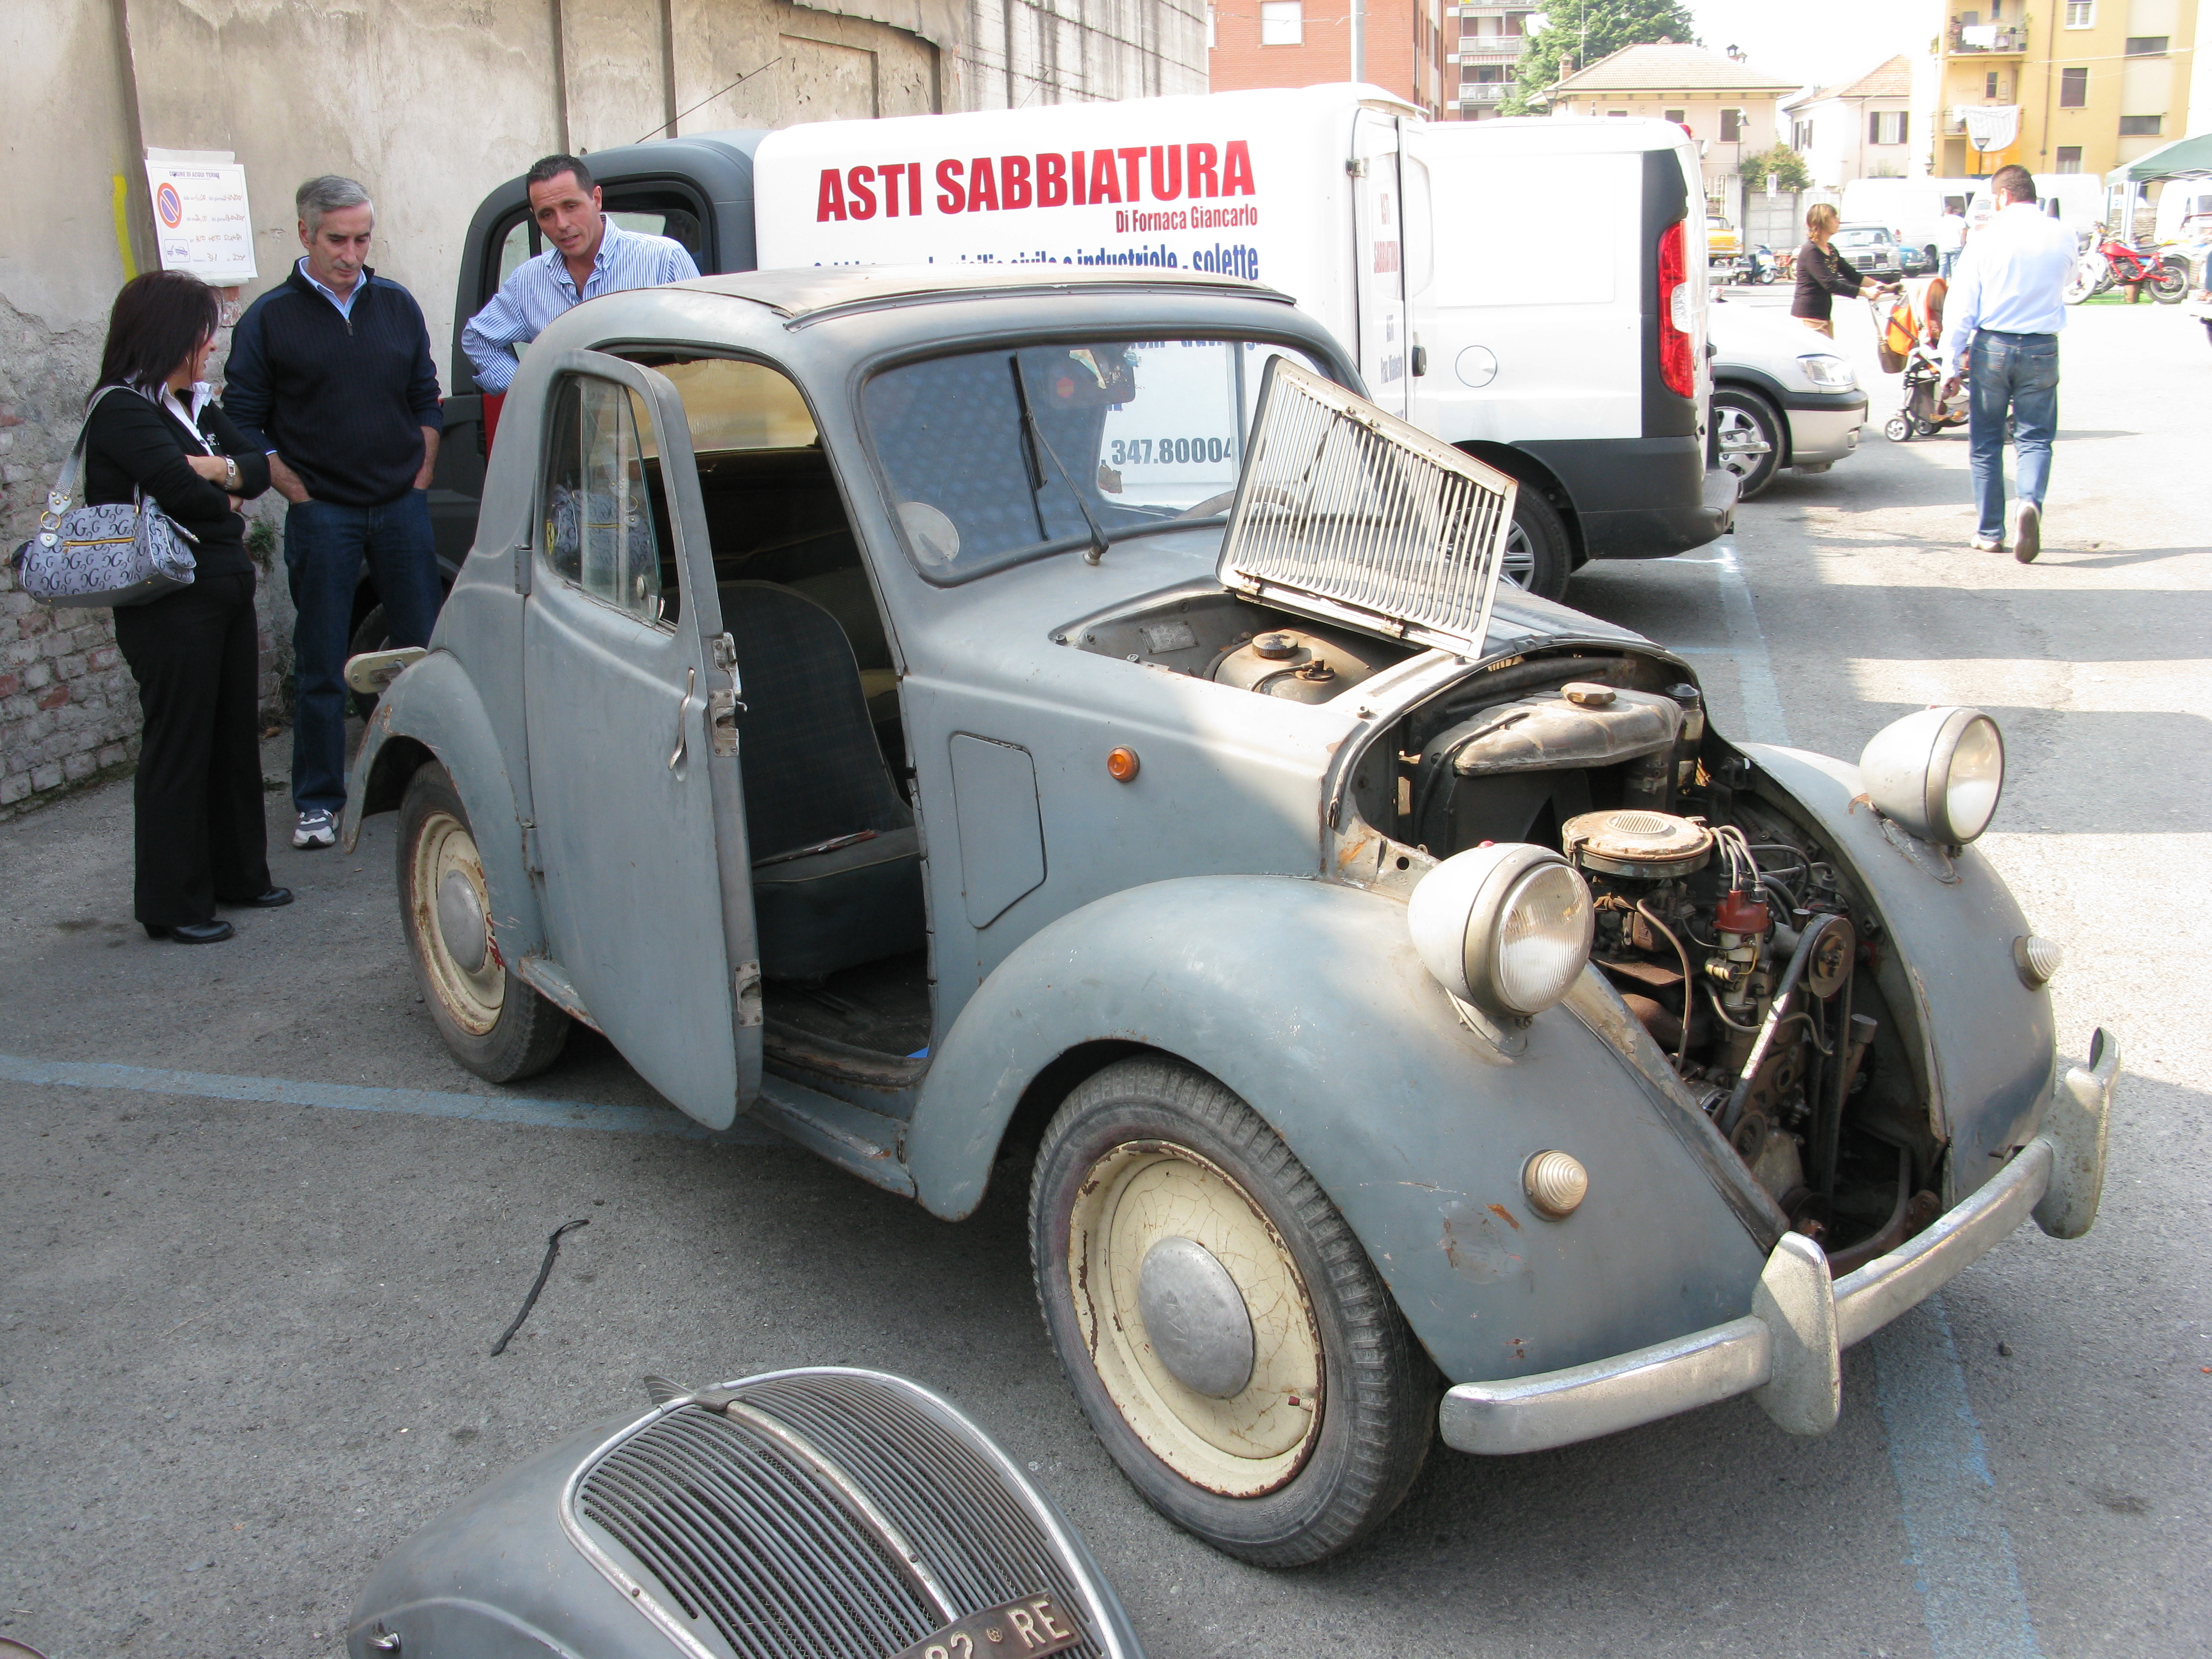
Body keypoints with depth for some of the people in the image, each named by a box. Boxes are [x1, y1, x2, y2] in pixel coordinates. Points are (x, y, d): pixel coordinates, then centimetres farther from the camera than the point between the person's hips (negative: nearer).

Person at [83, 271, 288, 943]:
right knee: (178, 748, -2)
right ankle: (173, 904, 7)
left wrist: (223, 469, -13)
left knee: (236, 735, 14)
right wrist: (230, 505, -2)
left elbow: (261, 466, 7)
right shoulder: (121, 411, -11)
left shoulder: (195, 404, 15)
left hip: (226, 595, 8)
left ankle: (237, 873, 27)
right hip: (170, 605, -8)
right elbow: (184, 491, -22)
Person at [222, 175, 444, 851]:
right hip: (322, 515, -3)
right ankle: (317, 802, 12)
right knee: (321, 665, 3)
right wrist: (299, 493, -8)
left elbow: (426, 401, 14)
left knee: (423, 648, 8)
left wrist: (418, 482, 4)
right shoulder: (269, 319, -1)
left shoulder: (397, 305, 8)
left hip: (402, 508, 3)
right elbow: (243, 422, 0)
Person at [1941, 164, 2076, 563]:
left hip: (1992, 346, -1)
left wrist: (1951, 365, -3)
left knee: (1985, 442, 9)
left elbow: (1961, 306, -7)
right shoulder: (2063, 236, 1)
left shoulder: (1989, 236, -6)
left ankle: (1990, 532, 12)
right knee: (2035, 438, 9)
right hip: (2043, 349, 1)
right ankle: (2031, 501, -20)